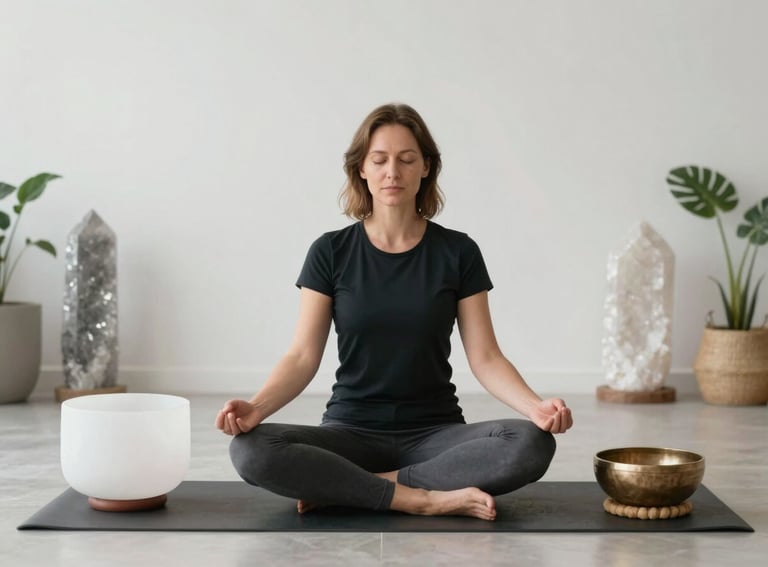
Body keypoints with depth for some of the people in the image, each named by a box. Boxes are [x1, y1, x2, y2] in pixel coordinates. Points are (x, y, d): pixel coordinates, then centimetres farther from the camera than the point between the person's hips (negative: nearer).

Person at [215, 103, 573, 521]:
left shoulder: (458, 252, 1)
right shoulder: (331, 252, 0)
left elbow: (485, 357, -2)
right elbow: (303, 356, -4)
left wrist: (534, 406, -22)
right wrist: (255, 407, -24)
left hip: (435, 432, 1)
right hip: (351, 432, 0)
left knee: (532, 445, -30)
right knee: (251, 451, -30)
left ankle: (343, 489, -21)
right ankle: (425, 499, -24)